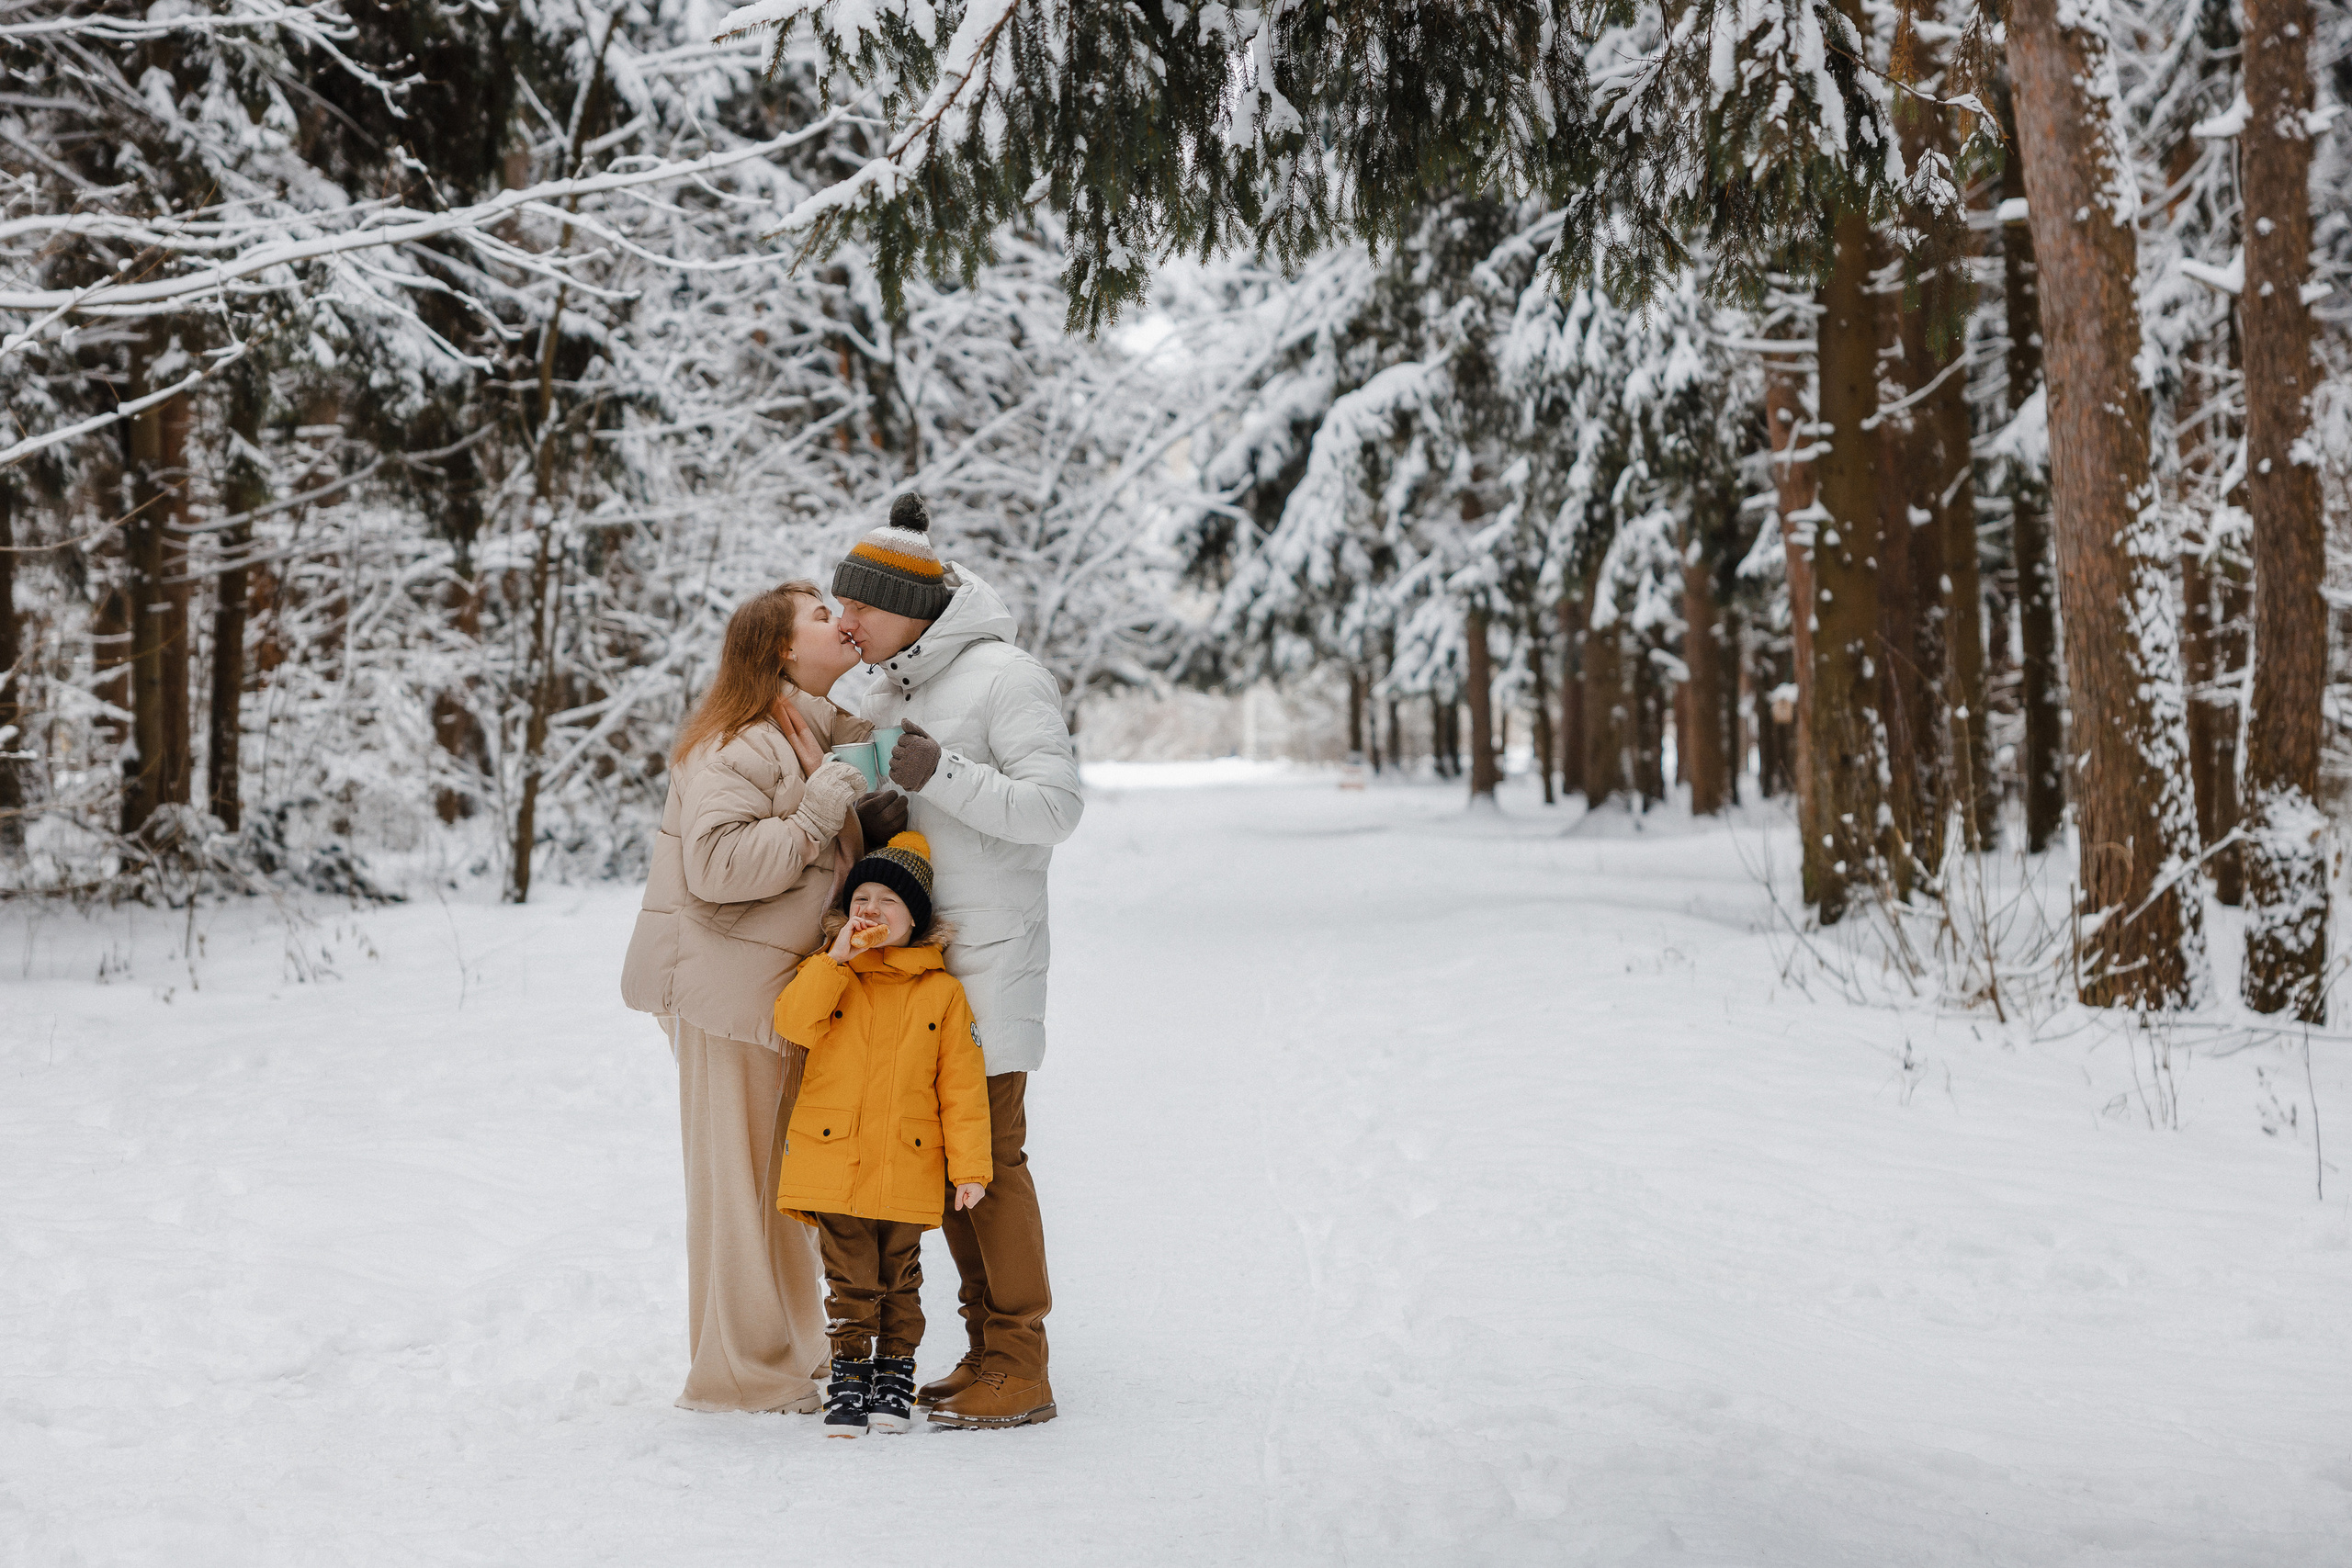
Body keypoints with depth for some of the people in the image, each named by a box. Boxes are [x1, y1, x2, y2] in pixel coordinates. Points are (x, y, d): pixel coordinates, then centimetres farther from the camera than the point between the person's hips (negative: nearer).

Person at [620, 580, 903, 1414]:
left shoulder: (818, 733, 15)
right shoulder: (737, 746, -16)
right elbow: (719, 862, -29)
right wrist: (820, 811, -24)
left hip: (782, 987, 10)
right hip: (727, 986, -10)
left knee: (784, 1175, 17)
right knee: (736, 1177, -2)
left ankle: (790, 1351, 29)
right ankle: (740, 1373, 7)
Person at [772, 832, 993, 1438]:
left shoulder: (941, 993, 0)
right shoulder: (826, 973, 4)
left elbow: (962, 1086, 0)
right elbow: (793, 1023, -15)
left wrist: (970, 1167, -2)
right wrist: (837, 959, -20)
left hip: (907, 1168, 0)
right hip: (833, 1161, 0)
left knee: (899, 1277, 10)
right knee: (849, 1277, 4)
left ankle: (896, 1371, 22)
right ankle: (850, 1371, 15)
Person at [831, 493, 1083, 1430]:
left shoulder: (1004, 678, -9)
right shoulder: (886, 696, 16)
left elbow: (1056, 806, -17)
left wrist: (941, 774, -25)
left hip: (986, 960, -8)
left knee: (989, 1153, -7)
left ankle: (1019, 1369, -1)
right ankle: (986, 1350, 18)